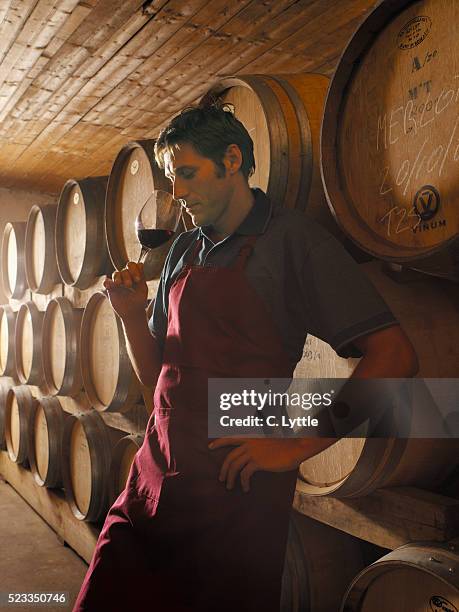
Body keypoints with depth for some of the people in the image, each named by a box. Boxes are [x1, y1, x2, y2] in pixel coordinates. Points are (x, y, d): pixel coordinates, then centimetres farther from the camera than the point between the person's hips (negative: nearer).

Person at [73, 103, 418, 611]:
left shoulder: (290, 237, -9)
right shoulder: (183, 250, 11)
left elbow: (394, 357, -16)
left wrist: (296, 448, -16)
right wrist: (131, 314, -4)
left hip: (235, 490, -6)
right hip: (153, 475, 6)